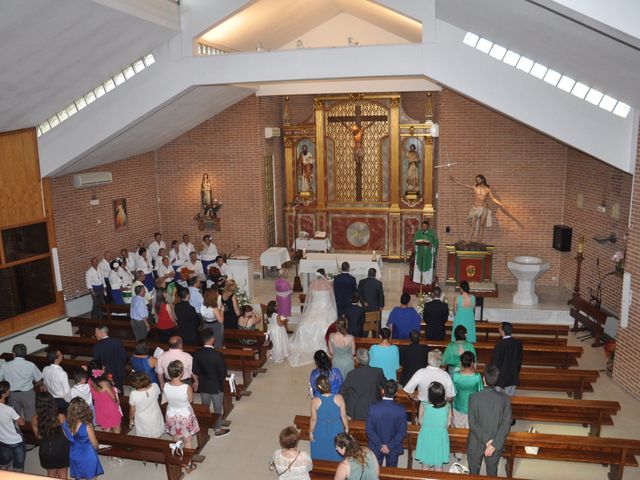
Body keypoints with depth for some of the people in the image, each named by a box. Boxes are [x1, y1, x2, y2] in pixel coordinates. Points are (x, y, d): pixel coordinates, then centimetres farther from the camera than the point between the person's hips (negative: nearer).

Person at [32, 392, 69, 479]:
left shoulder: (34, 419, -14)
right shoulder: (60, 417, -22)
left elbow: (38, 436, -2)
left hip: (45, 450, 2)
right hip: (61, 448, -2)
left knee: (51, 474, 25)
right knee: (62, 474, 19)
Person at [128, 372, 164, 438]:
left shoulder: (133, 394, -29)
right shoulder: (155, 387, -24)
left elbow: (132, 410, -13)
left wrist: (131, 420, 5)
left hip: (143, 422, -2)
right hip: (155, 419, 2)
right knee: (156, 441, 24)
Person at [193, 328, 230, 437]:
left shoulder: (197, 354, -13)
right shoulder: (217, 355, -26)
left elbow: (195, 371, -3)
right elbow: (223, 372, -18)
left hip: (203, 386, 4)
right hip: (216, 386, -4)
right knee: (217, 409, 15)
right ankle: (218, 429, 28)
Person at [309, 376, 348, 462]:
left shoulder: (315, 401, -23)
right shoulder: (339, 398, -21)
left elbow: (314, 419, -11)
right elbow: (343, 416, -10)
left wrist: (310, 432, 6)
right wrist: (346, 428, 7)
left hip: (321, 433, -1)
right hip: (336, 432, 1)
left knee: (321, 459, 22)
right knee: (337, 457, 23)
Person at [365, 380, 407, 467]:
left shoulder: (373, 408, -21)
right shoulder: (401, 410, -20)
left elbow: (369, 430, -16)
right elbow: (402, 432, -16)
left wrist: (380, 445, -10)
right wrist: (390, 446, -11)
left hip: (376, 447, 0)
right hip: (393, 449, 0)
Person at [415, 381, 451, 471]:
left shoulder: (423, 405, -21)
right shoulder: (447, 406, -17)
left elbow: (421, 422, -6)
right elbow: (448, 423, -3)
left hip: (426, 436, -1)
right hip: (440, 437, 1)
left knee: (425, 464, 19)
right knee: (439, 466, 19)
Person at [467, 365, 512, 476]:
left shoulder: (474, 397, -18)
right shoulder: (505, 398, -14)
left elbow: (472, 424, -18)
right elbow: (506, 424, -15)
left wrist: (487, 441, -13)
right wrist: (494, 445, -15)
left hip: (475, 444, -2)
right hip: (496, 445, 2)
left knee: (474, 472, 19)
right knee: (492, 473, 21)